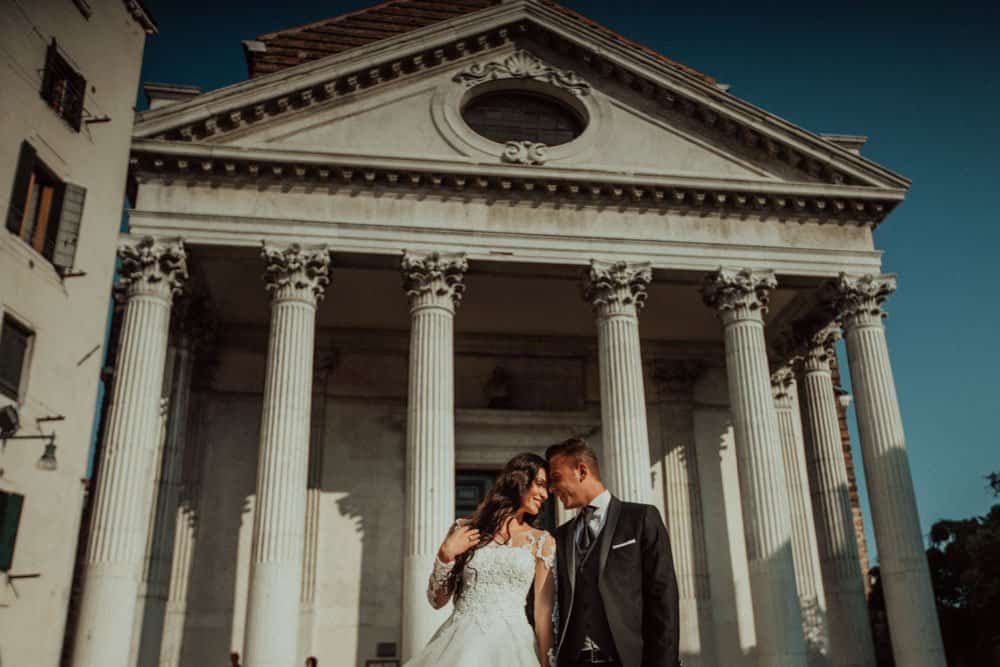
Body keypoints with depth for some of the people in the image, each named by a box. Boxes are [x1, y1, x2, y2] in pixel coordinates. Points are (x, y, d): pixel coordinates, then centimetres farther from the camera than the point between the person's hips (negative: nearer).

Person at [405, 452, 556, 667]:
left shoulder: (542, 542, 5)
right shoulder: (465, 530, 6)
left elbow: (543, 611, 2)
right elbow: (437, 600, 8)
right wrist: (446, 555, -6)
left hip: (510, 645, 0)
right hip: (461, 642, 1)